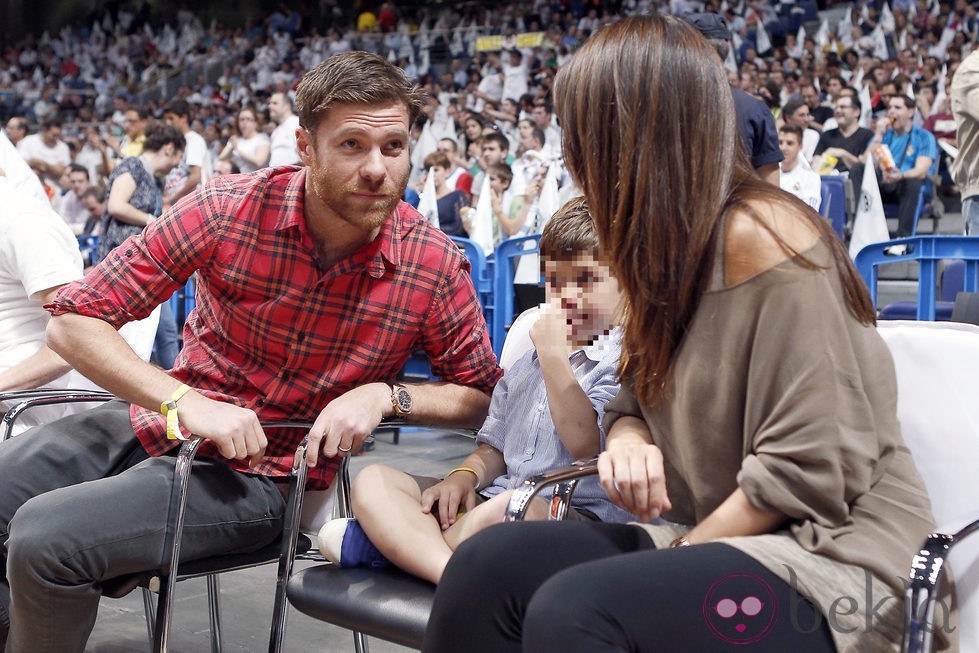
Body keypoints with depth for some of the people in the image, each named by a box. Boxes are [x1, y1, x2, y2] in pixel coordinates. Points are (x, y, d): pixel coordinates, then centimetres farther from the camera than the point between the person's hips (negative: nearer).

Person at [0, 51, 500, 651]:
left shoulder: (438, 268, -14)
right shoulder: (229, 210, -13)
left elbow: (483, 396, 0)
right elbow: (74, 320, -10)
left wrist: (385, 395, -18)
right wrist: (185, 401, -23)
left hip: (264, 475, -3)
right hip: (158, 419, 3)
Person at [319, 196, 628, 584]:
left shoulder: (622, 363, 0)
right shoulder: (526, 366, 25)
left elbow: (585, 442, -15)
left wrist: (554, 353, -10)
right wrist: (465, 475, 2)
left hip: (583, 512, -8)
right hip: (494, 499, 8)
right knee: (373, 480, -6)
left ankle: (380, 543, -20)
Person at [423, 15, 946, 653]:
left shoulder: (759, 237, -16)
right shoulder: (670, 247, 11)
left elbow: (805, 470, -20)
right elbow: (637, 402, 18)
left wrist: (681, 554, -11)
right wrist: (628, 440, -6)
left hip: (829, 553, -8)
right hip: (714, 537, 8)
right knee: (488, 563, -16)